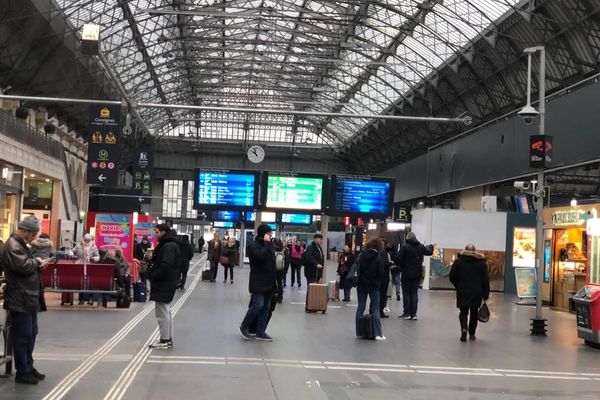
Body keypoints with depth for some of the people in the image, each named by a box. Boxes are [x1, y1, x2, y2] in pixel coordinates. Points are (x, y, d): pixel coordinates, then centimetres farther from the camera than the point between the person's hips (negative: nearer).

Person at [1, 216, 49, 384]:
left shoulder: (20, 244, 18)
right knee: (22, 336, -3)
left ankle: (28, 367, 25)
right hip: (20, 300, -10)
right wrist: (37, 262, -9)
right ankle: (22, 372, 4)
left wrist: (37, 264, 7)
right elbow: (24, 266, -27)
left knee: (31, 333, 16)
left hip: (28, 298, 10)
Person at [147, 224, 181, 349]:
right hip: (166, 284, 11)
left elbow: (165, 267, -27)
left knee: (162, 312, -4)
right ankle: (168, 339, 21)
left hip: (164, 284, -11)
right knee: (166, 311, 15)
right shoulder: (168, 245, 15)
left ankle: (165, 340, 1)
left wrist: (151, 276, -16)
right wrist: (150, 272, 4)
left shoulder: (169, 246, -19)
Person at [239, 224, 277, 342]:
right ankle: (244, 327, 7)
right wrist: (266, 243, -18)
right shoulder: (253, 245, -9)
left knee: (266, 307, 7)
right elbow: (261, 256, -28)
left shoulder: (268, 245, 14)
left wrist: (274, 280, 11)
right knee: (258, 305, -12)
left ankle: (260, 332, 12)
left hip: (268, 282, 8)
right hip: (258, 282, -8)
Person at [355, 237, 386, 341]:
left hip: (361, 285, 3)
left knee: (360, 308, 10)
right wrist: (378, 283, 8)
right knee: (375, 309, 2)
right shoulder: (378, 258, -10)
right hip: (374, 286, -3)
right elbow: (381, 273, -8)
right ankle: (378, 333, -4)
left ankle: (359, 333, 11)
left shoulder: (361, 256, 0)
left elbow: (358, 270, 5)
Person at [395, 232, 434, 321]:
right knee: (414, 293, 8)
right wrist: (431, 246, 42)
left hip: (406, 274, -4)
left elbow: (398, 259, -17)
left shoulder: (405, 247, -12)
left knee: (406, 293, 4)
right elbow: (429, 252, 20)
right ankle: (413, 314, 5)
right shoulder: (421, 247, 2)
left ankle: (407, 313, 4)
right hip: (417, 274, 4)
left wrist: (401, 266, 3)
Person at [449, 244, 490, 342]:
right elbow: (486, 280, -4)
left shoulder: (458, 262, 1)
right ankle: (472, 334, 19)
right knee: (474, 313, 14)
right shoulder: (482, 263, 0)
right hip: (476, 294, 0)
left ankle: (464, 329, -17)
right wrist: (485, 294, 0)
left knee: (463, 312, 8)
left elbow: (452, 277, 0)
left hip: (463, 293, 0)